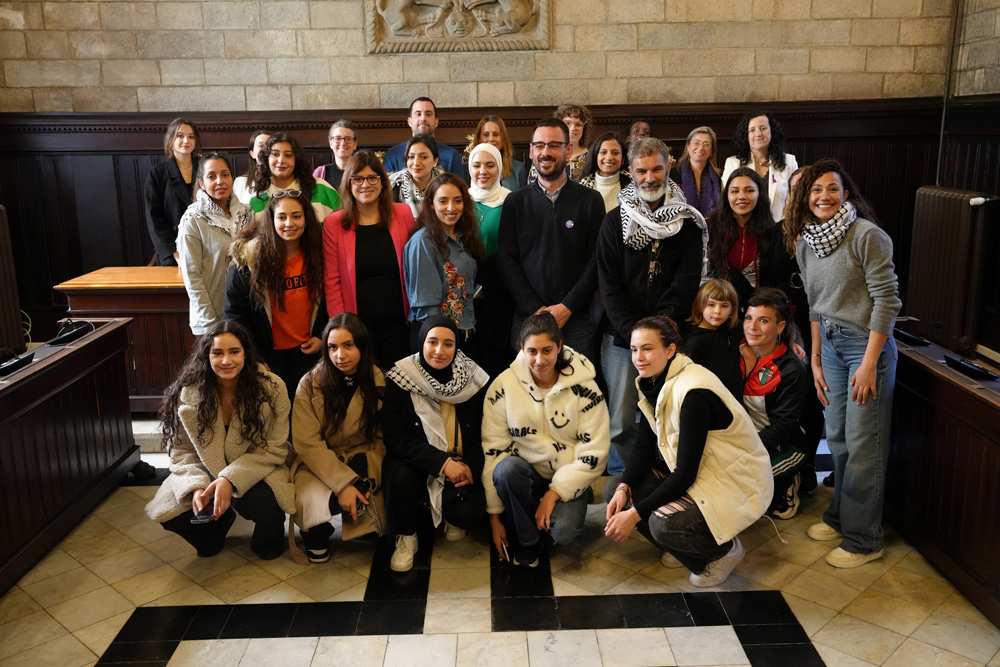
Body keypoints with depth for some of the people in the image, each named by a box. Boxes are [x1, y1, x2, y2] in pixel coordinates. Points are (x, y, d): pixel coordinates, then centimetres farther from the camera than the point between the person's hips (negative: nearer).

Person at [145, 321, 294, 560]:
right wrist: (196, 486, -25)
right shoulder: (187, 393, -11)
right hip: (206, 473, 3)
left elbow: (274, 449, -14)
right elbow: (182, 451, -5)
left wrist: (230, 479, -26)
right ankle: (219, 522, 17)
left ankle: (269, 534, 7)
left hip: (255, 474, -3)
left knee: (263, 503, -34)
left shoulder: (271, 388, -17)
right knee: (169, 514, -19)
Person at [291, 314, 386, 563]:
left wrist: (362, 482, -18)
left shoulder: (378, 381, -4)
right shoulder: (310, 383, -9)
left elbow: (381, 438, 0)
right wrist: (343, 483, -25)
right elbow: (307, 444, -13)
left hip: (362, 462, 1)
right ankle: (316, 535, 3)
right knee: (316, 501, -31)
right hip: (318, 465, -1)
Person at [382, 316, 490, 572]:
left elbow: (483, 433, 2)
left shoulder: (473, 378, -6)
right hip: (416, 462, -1)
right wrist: (442, 462, -26)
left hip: (461, 467, 1)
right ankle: (406, 537, -3)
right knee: (402, 475, -34)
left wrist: (470, 466, -17)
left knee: (472, 514, -23)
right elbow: (395, 439, -16)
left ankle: (454, 519, 17)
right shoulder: (401, 378, -13)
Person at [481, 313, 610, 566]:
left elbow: (593, 454, -9)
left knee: (563, 533, -29)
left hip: (568, 480, -1)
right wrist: (495, 516, -9)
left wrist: (554, 493, -17)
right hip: (526, 475, 1)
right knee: (506, 468, -33)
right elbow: (493, 450, -9)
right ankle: (528, 543, -10)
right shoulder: (504, 386, -10)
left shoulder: (584, 390, -11)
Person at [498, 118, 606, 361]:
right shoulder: (515, 202, 9)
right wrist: (535, 309, -7)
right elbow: (506, 259, 3)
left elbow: (597, 261, -1)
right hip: (527, 316, 1)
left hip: (578, 316, -1)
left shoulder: (590, 200, 4)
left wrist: (567, 307, -10)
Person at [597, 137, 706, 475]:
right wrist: (633, 330, -12)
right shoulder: (615, 221, 5)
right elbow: (609, 284, -1)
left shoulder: (687, 222, 6)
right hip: (621, 336, 0)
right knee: (620, 424, 3)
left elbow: (687, 281, -2)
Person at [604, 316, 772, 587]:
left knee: (663, 525, -30)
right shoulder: (654, 381, -3)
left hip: (737, 483, -8)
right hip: (693, 472, 9)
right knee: (615, 488, -4)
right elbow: (646, 444, 2)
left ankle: (724, 550, 3)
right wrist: (624, 488, -14)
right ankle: (683, 549, 14)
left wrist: (634, 514, -25)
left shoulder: (694, 392, -28)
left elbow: (685, 474, -26)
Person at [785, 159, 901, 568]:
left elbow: (887, 300, -16)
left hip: (867, 344, -6)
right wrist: (816, 359, 11)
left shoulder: (867, 235, -15)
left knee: (863, 445, 0)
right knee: (837, 439, 15)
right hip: (831, 345, 7)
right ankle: (840, 516, 33)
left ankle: (862, 539, 14)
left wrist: (868, 363, -18)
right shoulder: (804, 243, 6)